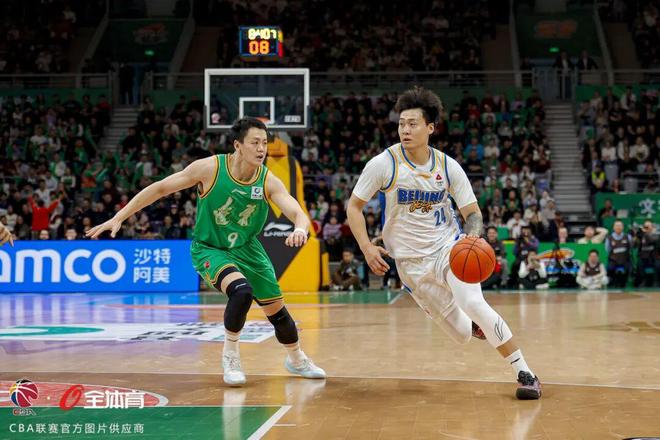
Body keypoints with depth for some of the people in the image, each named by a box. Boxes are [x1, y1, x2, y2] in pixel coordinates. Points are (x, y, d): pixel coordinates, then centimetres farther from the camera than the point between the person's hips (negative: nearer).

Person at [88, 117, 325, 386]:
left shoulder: (268, 181, -15)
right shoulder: (210, 168, -22)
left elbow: (299, 214, -22)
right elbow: (160, 188, -14)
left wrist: (300, 229, -48)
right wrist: (118, 218, -15)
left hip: (247, 249, 4)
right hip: (209, 249, -4)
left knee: (276, 310, 9)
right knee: (241, 291, -31)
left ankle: (297, 360, 39)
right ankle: (230, 355, -7)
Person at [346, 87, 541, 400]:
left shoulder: (448, 166, -6)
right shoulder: (383, 164, -12)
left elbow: (472, 211, -2)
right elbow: (354, 205, -2)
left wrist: (473, 234, -24)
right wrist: (367, 248, -13)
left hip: (449, 246, 0)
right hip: (411, 261, 0)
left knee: (472, 303, -28)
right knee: (462, 334, 1)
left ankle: (525, 373, -16)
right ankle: (477, 325, 42)